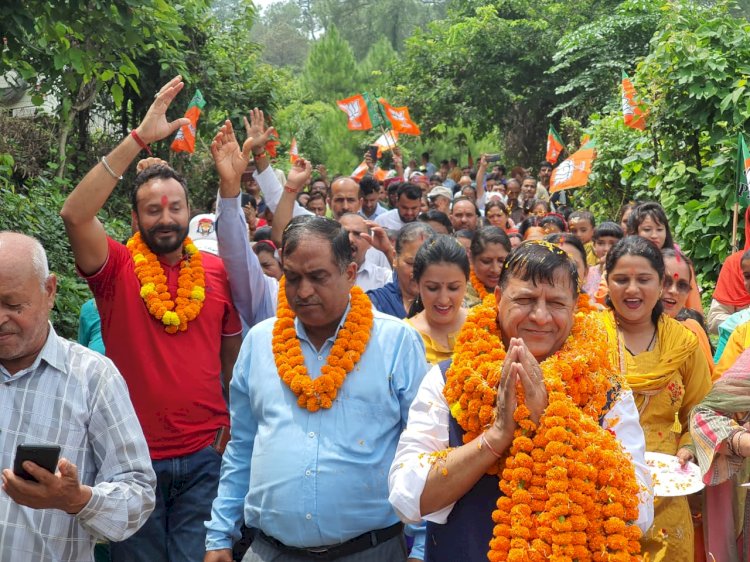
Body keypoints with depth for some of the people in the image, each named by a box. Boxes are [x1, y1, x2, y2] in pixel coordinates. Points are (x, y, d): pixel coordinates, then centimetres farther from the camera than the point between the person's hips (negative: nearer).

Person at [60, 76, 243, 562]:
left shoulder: (218, 271, 2)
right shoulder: (117, 271, -4)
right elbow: (75, 214, -21)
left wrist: (233, 426, 11)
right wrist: (139, 140, -25)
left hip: (205, 455, 1)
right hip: (135, 455, -1)